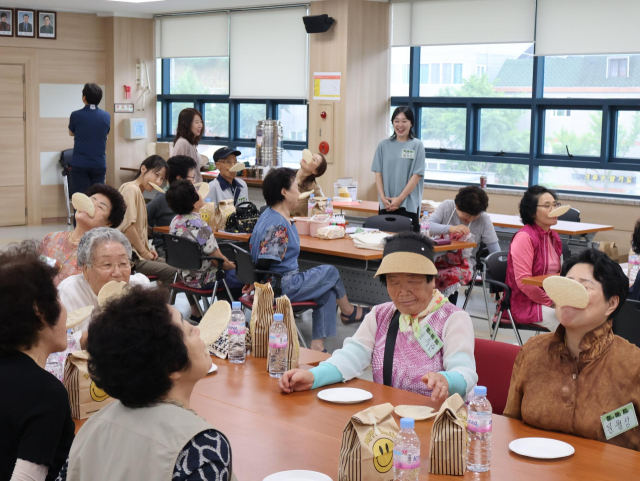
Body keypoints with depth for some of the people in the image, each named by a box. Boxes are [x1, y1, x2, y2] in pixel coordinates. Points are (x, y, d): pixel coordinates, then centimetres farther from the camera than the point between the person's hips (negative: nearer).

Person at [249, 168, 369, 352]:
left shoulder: (271, 215, 9)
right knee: (330, 272, 4)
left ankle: (317, 344, 10)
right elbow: (264, 263, -29)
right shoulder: (278, 225, -25)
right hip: (282, 287, -10)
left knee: (328, 291, 11)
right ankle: (348, 312, 31)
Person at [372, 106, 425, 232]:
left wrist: (399, 199, -9)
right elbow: (378, 173, 7)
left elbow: (417, 175, -5)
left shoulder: (417, 145, 0)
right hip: (386, 205, 3)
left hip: (409, 205, -3)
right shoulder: (384, 145, 8)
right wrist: (383, 198, -5)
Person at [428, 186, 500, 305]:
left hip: (464, 263, -1)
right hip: (439, 258, 1)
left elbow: (496, 254, -5)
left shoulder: (484, 219, -7)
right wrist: (451, 228, -31)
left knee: (453, 277, -36)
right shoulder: (447, 206, -4)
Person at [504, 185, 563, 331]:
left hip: (552, 300, 8)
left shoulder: (553, 237, 13)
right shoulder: (524, 237, -14)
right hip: (527, 304, -8)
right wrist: (551, 302, -12)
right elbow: (523, 282, -19)